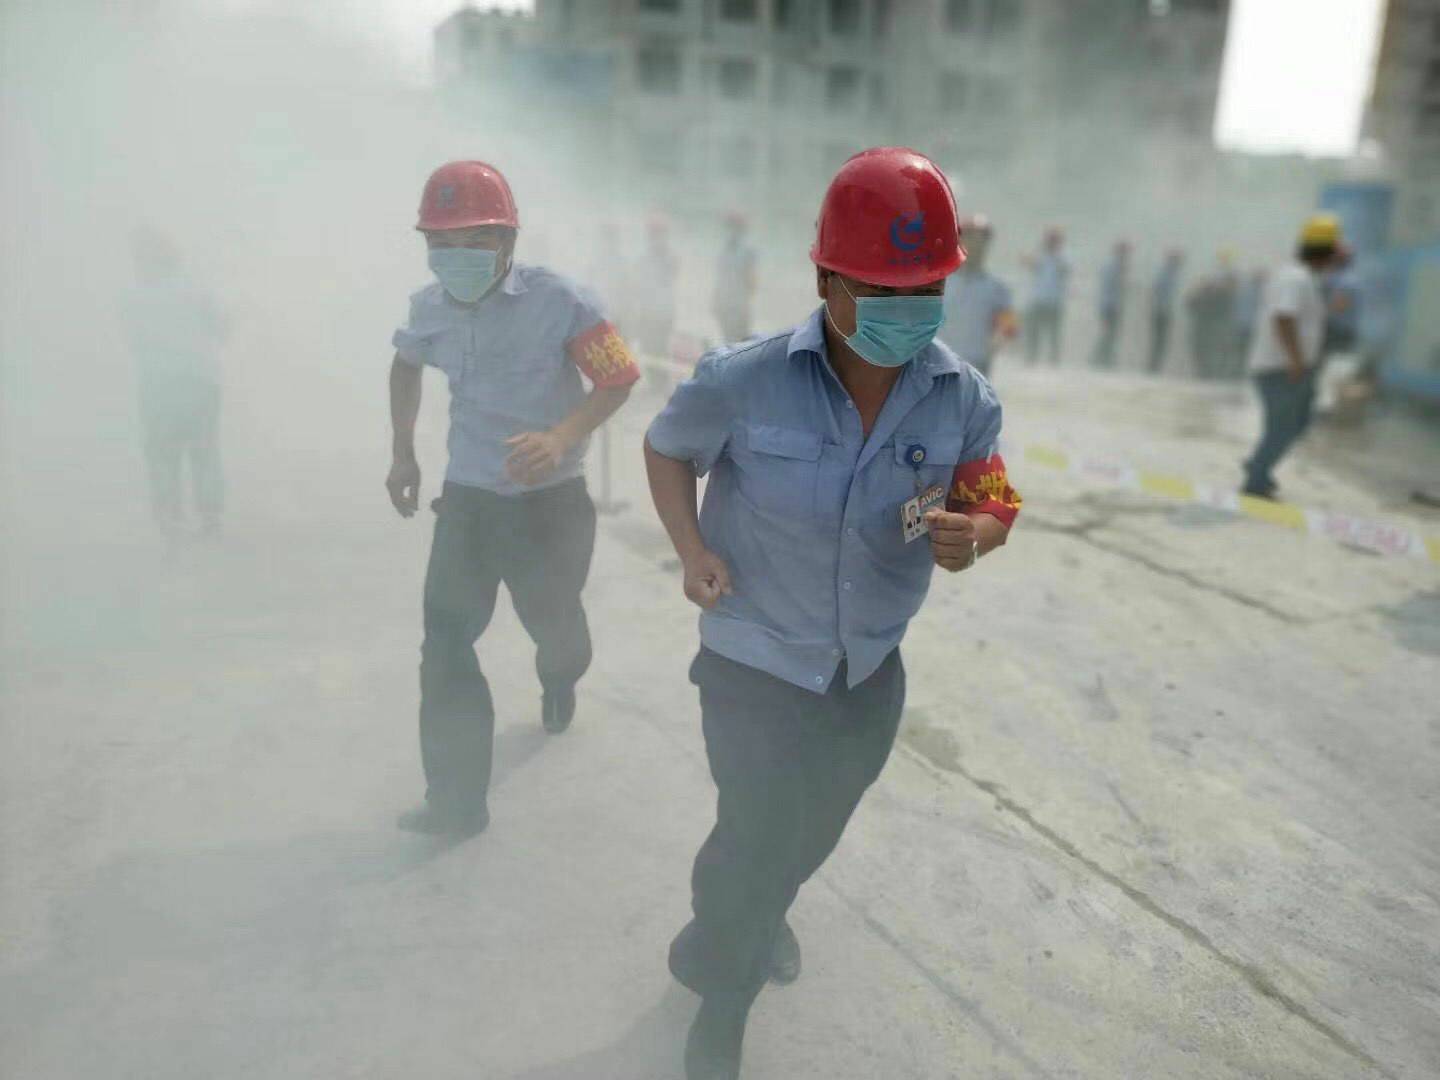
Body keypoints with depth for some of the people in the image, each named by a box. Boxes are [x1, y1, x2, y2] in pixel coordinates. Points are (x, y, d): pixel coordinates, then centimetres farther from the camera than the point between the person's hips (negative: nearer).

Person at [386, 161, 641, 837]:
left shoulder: (557, 301, -18)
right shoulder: (430, 308, -2)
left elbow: (620, 377, -15)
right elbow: (406, 367, 19)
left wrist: (560, 438, -31)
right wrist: (403, 454, 17)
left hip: (549, 500, -3)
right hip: (467, 497, 3)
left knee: (551, 619, 15)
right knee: (445, 641, -5)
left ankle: (558, 681, 55)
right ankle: (457, 799, 4)